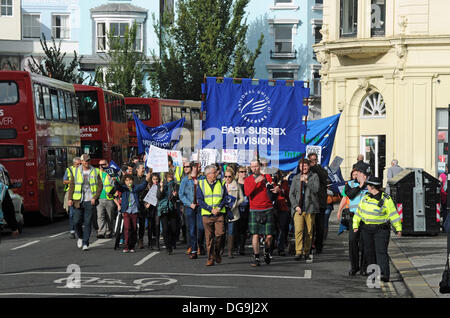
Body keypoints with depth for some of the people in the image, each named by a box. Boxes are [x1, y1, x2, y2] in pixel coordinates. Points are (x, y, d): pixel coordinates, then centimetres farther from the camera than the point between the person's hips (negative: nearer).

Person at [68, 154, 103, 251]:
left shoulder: (95, 172, 4)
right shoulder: (76, 171, 5)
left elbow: (100, 185, 3)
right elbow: (71, 185, 6)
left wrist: (95, 197, -7)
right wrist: (70, 198, -3)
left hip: (90, 201, -1)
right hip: (78, 201, 1)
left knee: (87, 223, -3)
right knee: (77, 222, -1)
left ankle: (85, 243, 2)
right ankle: (80, 237, 27)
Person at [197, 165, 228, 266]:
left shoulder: (220, 183, 11)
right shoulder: (201, 184, 6)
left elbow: (225, 197, 8)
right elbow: (200, 200, 0)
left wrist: (219, 207, -9)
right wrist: (211, 209, -10)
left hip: (220, 213, 1)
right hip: (207, 215, -1)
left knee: (220, 234, -11)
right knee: (209, 237, 0)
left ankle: (217, 253, 12)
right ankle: (210, 258, 6)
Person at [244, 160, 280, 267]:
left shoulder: (267, 177, 7)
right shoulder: (248, 180, 5)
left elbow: (273, 189, 2)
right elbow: (247, 193, -11)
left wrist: (276, 190, -22)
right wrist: (255, 182, -22)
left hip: (268, 210, 1)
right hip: (254, 211, -1)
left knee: (269, 236, 0)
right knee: (255, 235, -8)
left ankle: (267, 252, 27)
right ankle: (256, 258, -2)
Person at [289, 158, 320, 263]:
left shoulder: (314, 176, 9)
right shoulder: (296, 178, 15)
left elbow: (316, 189, -5)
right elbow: (291, 194, 11)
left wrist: (306, 181, -13)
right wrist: (296, 206, -2)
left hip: (310, 208, -1)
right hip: (298, 208, 1)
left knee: (309, 232, 1)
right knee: (298, 230, -15)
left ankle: (307, 252, 11)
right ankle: (298, 252, -18)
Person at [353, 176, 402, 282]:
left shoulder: (385, 199, -7)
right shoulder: (365, 198, 9)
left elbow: (393, 214, -8)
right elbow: (358, 212, 14)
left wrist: (398, 228, -12)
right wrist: (355, 226, 6)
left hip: (381, 230, -5)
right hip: (367, 229, 5)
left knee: (381, 251, -13)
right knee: (369, 252, 7)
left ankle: (384, 274, -20)